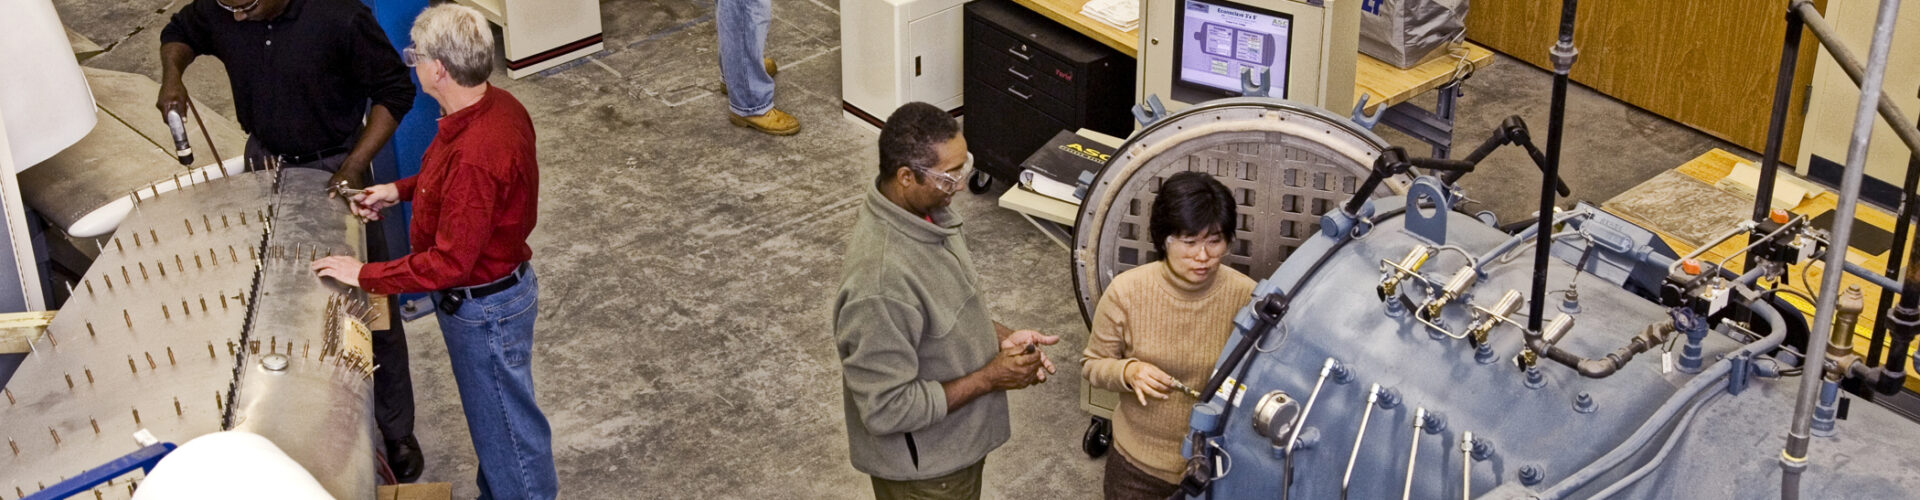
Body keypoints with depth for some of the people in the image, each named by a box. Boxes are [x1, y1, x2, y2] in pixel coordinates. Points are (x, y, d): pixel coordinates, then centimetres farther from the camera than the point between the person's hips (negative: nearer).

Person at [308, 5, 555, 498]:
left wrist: (365, 275, -20)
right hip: (498, 286, 10)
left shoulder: (474, 155, -37)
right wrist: (402, 190, 9)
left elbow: (450, 263, -30)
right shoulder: (498, 105, -8)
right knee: (488, 409, 28)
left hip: (484, 307, -10)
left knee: (504, 421, 12)